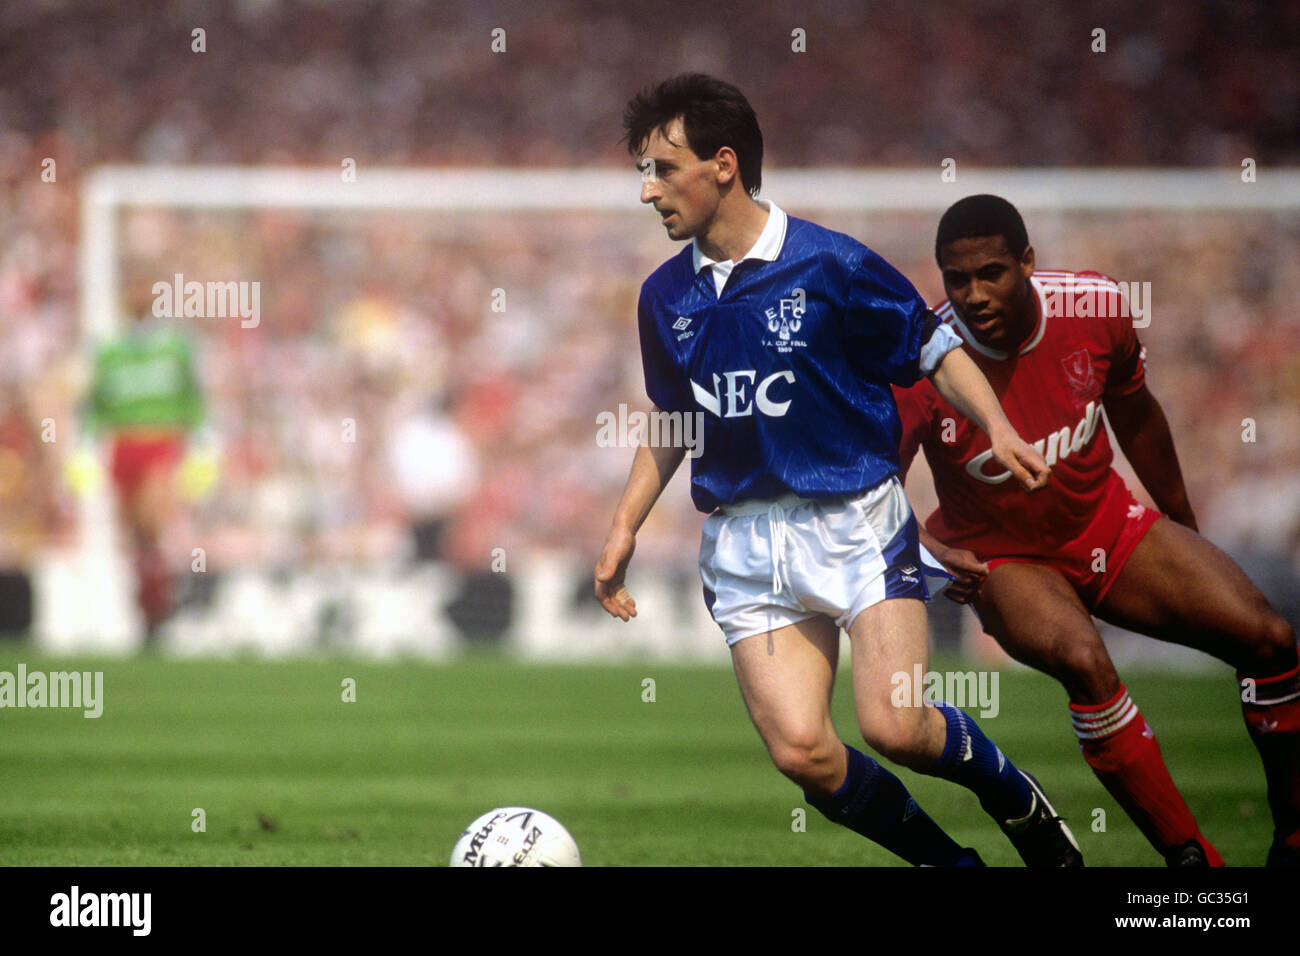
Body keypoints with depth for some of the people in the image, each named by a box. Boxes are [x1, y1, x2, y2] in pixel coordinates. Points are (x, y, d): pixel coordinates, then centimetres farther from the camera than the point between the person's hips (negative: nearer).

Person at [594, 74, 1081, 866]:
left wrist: (997, 427, -16)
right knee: (802, 753, -12)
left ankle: (1013, 795, 16)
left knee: (894, 728, -17)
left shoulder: (831, 266, -9)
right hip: (745, 546, 4)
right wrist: (625, 529, 14)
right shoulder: (666, 297, 5)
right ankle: (946, 860, 11)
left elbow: (934, 347, 0)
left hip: (857, 521, -4)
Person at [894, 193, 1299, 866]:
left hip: (1110, 527, 4)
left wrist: (1186, 531, 18)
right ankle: (1189, 856, -23)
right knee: (1085, 660, -35)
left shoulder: (1097, 308, -14)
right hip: (1005, 560, -4)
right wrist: (925, 549, -33)